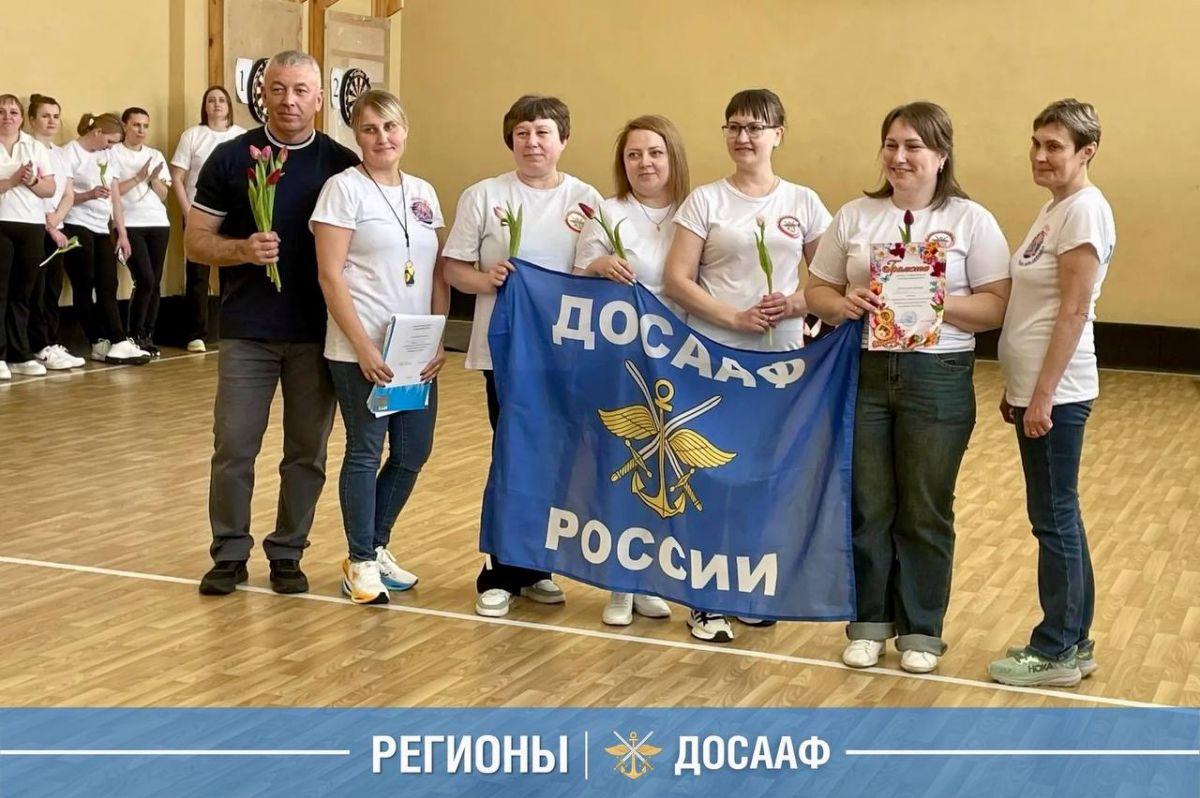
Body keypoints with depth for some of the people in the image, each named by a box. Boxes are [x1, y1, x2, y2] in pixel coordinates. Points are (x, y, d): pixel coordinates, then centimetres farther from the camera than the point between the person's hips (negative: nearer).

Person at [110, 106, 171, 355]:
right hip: (130, 224, -5)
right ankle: (134, 336, -1)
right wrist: (138, 178, -11)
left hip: (158, 223, 5)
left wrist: (154, 179, -6)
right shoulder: (112, 154, 2)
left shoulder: (156, 156, 16)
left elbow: (163, 195, 12)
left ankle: (148, 336, 8)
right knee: (145, 280, -14)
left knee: (155, 282, 0)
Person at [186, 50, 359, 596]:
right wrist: (242, 250, -18)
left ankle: (287, 553, 20)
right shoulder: (231, 158, 1)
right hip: (246, 331, -1)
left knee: (307, 451, 7)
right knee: (233, 447, 1)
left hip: (318, 334, 1)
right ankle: (229, 553, 16)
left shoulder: (343, 165, 2)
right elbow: (196, 241, 3)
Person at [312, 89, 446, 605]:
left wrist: (439, 340, 1)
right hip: (361, 352, -6)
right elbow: (331, 276, -11)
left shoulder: (423, 193, 11)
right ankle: (360, 562, 13)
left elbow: (437, 275, 13)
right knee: (365, 453, 0)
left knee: (412, 454, 10)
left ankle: (377, 546, 28)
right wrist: (364, 347, -16)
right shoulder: (344, 189, -6)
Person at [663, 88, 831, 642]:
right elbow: (677, 281, -6)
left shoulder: (804, 203, 6)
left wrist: (797, 303, -13)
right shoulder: (705, 201, 0)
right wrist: (734, 317, -17)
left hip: (782, 359, 2)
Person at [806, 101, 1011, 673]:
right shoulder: (855, 216, 6)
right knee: (867, 506, 9)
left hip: (937, 377, -2)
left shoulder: (971, 220, -1)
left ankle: (921, 629, 22)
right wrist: (841, 304, -13)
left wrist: (934, 302, -21)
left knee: (925, 512, 7)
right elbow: (818, 289, 8)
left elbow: (995, 307, -6)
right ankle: (869, 622, 24)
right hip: (863, 372, 2)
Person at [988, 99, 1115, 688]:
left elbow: (1073, 310, -18)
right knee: (1056, 516, 14)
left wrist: (1043, 395, -19)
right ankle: (1072, 641, 23)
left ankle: (1058, 650, 9)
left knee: (1054, 517, -1)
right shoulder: (1055, 209, 14)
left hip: (1055, 392, -9)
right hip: (1033, 388, 9)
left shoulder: (1085, 210, -14)